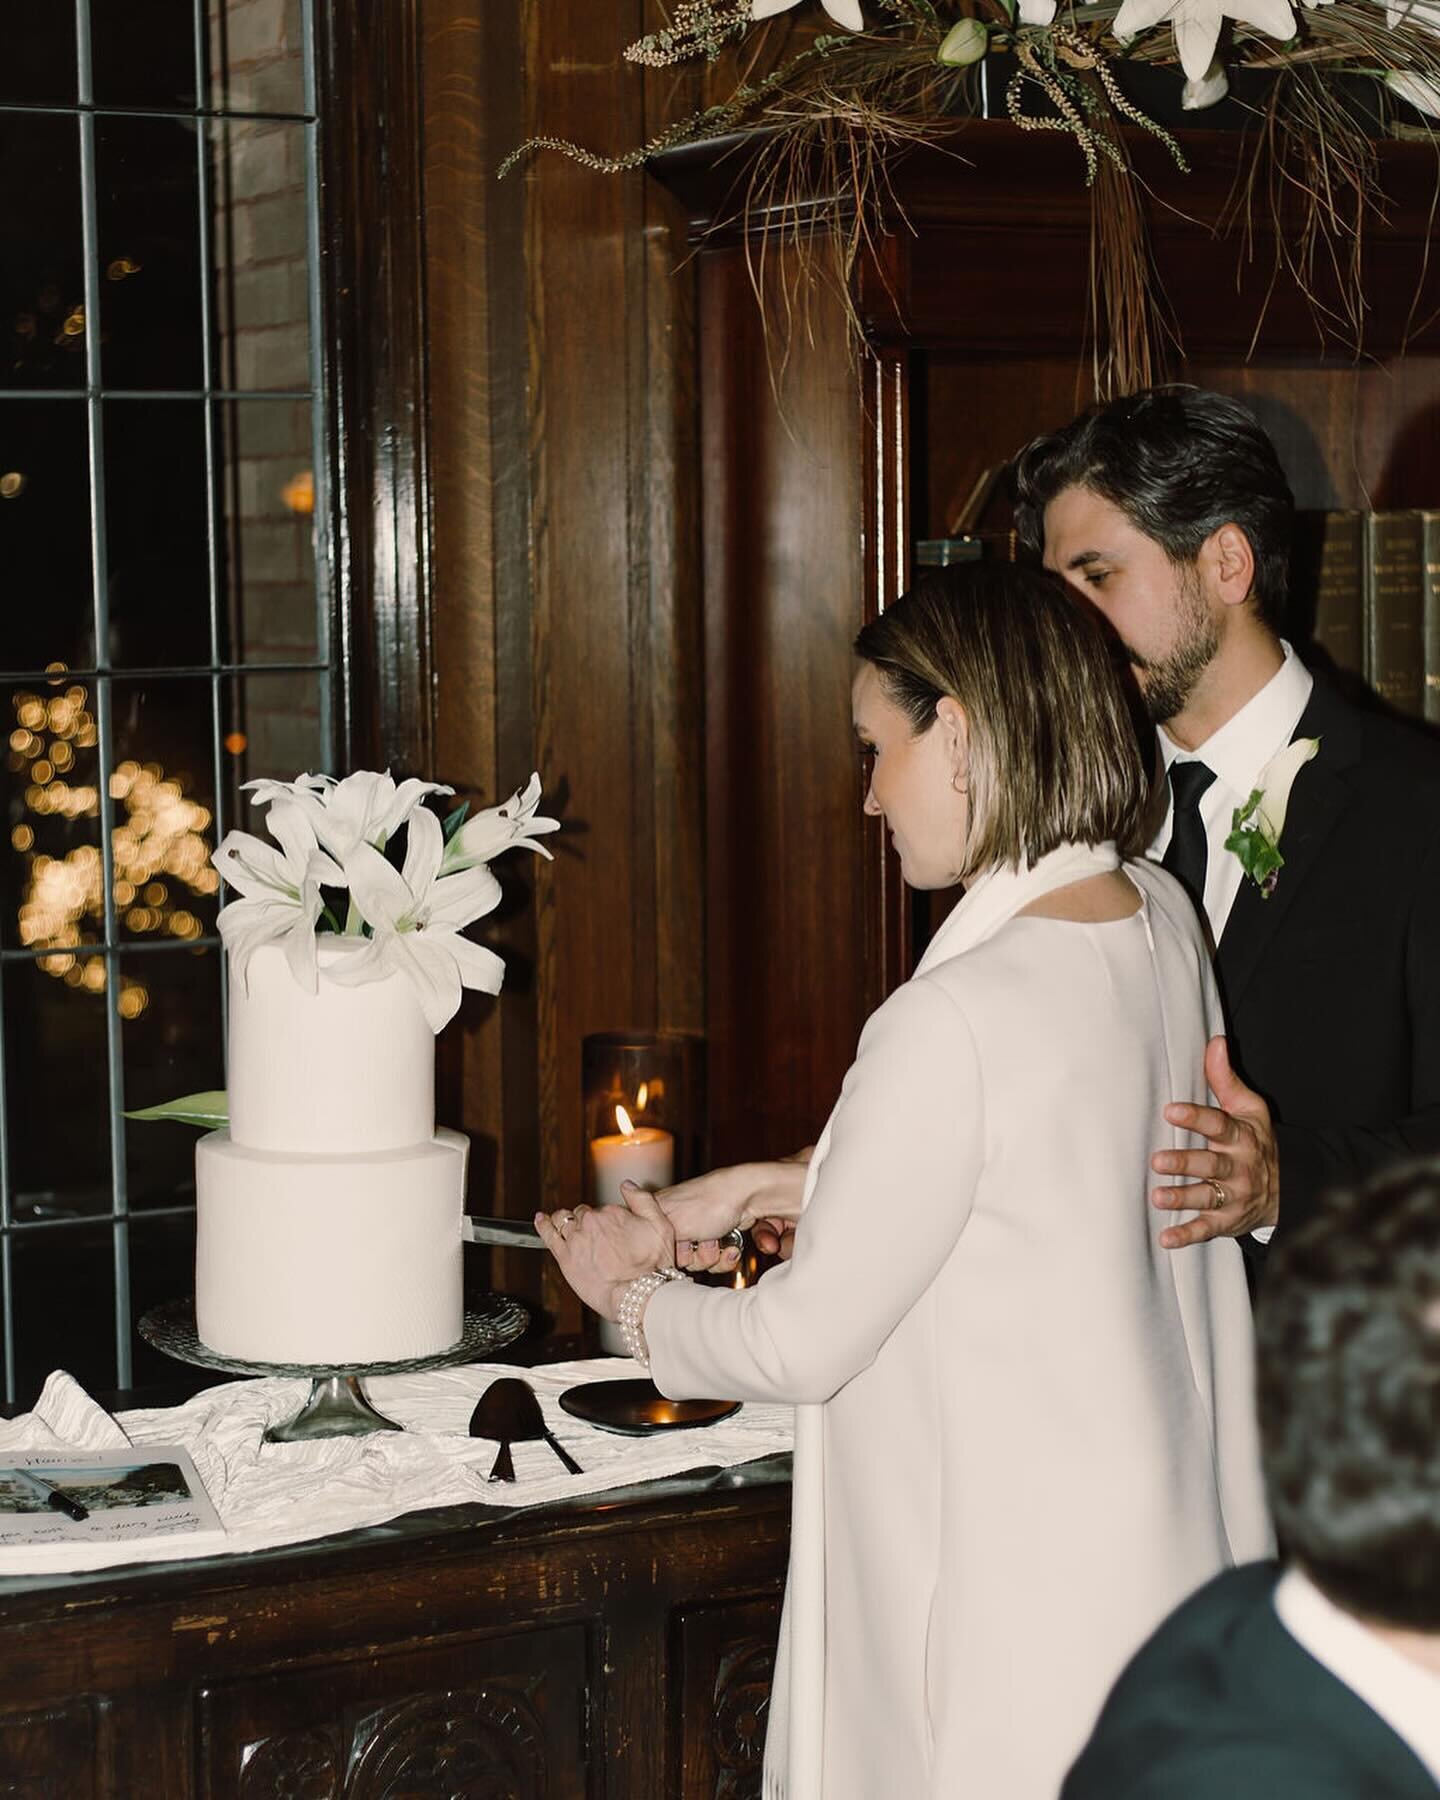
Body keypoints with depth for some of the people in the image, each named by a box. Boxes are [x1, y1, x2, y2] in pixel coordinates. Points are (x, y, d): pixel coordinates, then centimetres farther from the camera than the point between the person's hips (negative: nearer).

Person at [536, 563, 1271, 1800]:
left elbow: (803, 1344, -15)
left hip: (1021, 1601, -8)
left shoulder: (958, 1020, -25)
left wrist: (633, 1294, 4)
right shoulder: (1161, 922, 0)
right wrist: (752, 1191, 17)